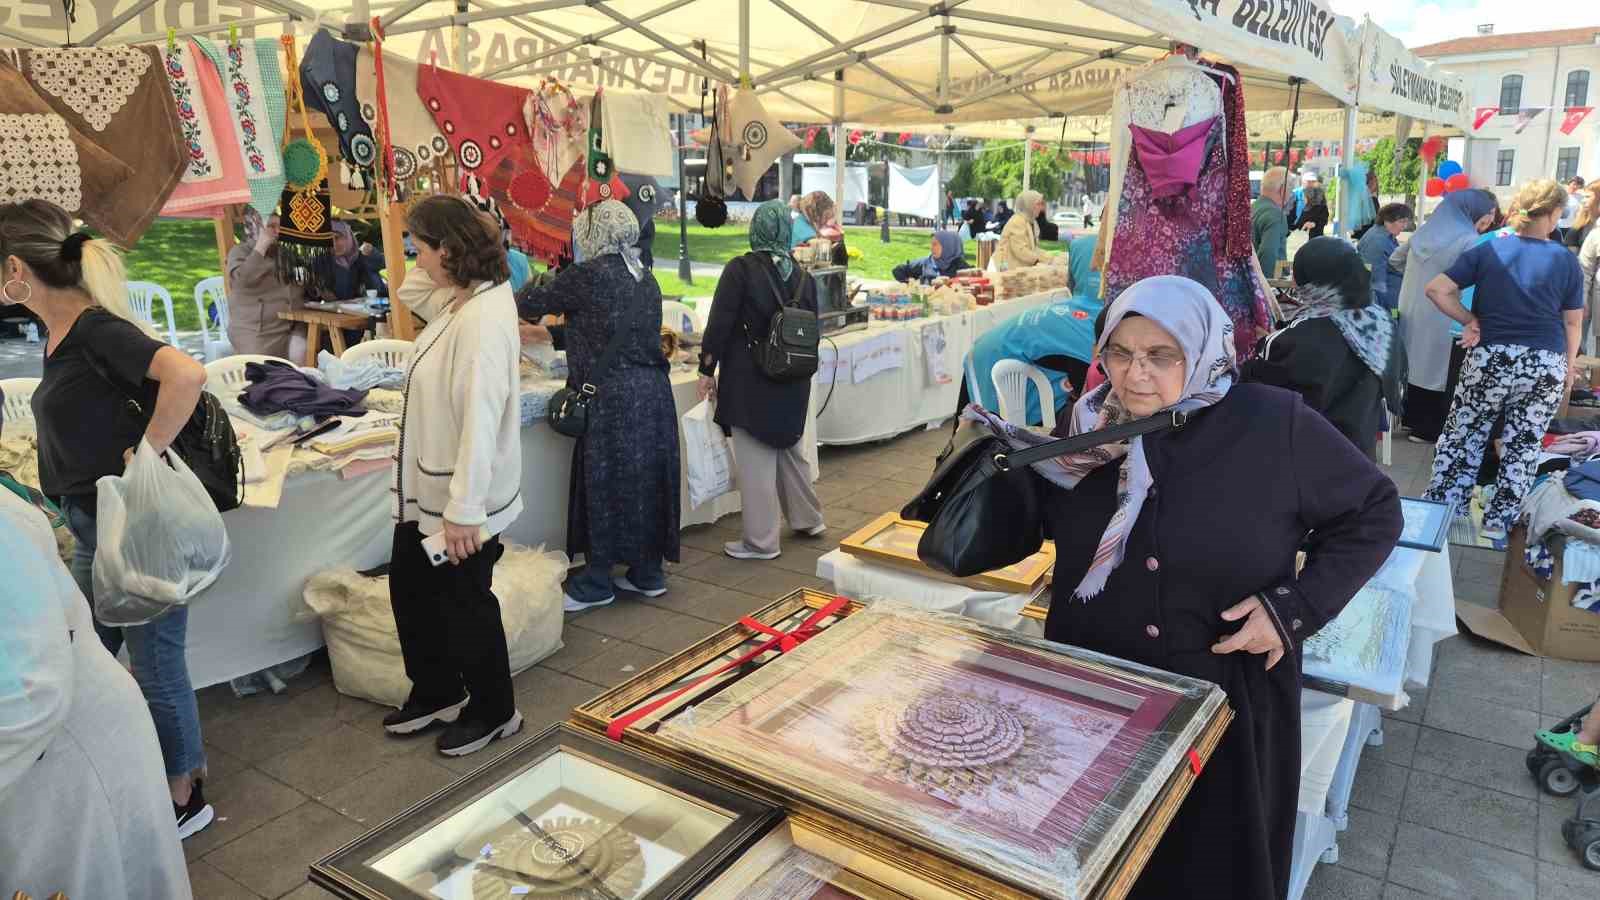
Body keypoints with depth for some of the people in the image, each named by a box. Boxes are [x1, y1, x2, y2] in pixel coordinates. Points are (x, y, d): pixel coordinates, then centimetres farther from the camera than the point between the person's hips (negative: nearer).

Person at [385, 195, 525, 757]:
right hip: (428, 489, 10)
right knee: (409, 589, 23)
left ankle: (493, 713, 31)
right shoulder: (457, 301, 4)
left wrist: (463, 509, -28)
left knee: (465, 604, 8)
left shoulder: (482, 318, -26)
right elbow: (409, 293, 25)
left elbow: (479, 419, -30)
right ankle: (436, 692, 43)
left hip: (461, 499, -10)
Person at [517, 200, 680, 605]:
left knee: (603, 484, 3)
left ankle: (597, 582, 13)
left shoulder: (588, 274, -10)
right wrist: (552, 332, 32)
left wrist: (521, 300, 24)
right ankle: (647, 572, 23)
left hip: (610, 397, -7)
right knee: (645, 478, 13)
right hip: (652, 393, 7)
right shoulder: (646, 278, 12)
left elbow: (533, 303, -1)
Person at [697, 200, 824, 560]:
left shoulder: (741, 268, -10)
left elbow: (719, 323, -13)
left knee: (755, 459, 1)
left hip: (750, 380, -6)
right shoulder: (803, 276, 5)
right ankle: (809, 518, 35)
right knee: (788, 450, 22)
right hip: (792, 381, 6)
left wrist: (707, 371, -5)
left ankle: (761, 541, 8)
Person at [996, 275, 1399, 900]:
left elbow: (1373, 512, -3)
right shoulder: (1086, 427, -4)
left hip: (1227, 698, -2)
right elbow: (1034, 521, 7)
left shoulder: (1275, 425, -15)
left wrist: (1297, 606, -13)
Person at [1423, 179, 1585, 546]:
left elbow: (1436, 289, -10)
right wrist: (1569, 367, 16)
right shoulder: (1565, 260, 0)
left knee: (1463, 437, 11)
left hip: (1490, 359, 0)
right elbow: (1573, 323, 4)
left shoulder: (1488, 250, -1)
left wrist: (1470, 320, 0)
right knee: (1523, 447, 10)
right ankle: (1498, 522, 16)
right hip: (1546, 366, 0)